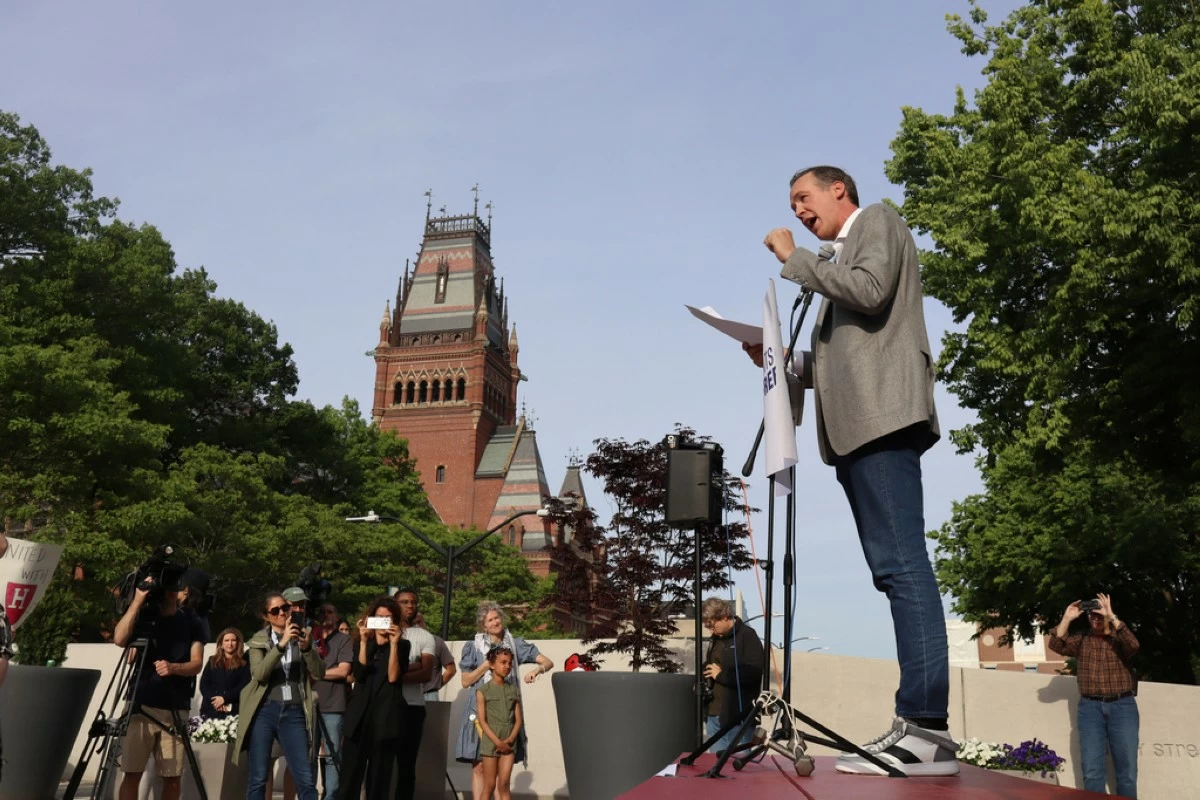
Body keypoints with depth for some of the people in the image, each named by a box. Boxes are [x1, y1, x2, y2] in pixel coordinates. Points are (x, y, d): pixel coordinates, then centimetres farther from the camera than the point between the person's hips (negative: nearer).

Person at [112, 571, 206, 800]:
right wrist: (137, 601, -15)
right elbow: (119, 639, -13)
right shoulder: (143, 616, 6)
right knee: (132, 772, -4)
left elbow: (197, 664, 0)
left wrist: (173, 667, -20)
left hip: (176, 710, 1)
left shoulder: (191, 621, 8)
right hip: (142, 706, -1)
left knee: (172, 776, 0)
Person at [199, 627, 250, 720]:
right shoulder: (213, 661, 21)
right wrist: (214, 700, -8)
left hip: (232, 710, -3)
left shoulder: (244, 663, 12)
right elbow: (203, 684, 10)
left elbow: (244, 686, 1)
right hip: (210, 708, 3)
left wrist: (224, 698, -13)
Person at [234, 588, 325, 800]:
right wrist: (281, 644, -22)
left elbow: (319, 674, 1)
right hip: (264, 712, -1)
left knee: (306, 779, -3)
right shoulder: (258, 641, 7)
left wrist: (306, 647, -15)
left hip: (294, 713, 1)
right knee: (258, 779, 1)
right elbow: (259, 674, -12)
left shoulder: (302, 636, 12)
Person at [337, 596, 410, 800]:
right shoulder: (363, 644, 13)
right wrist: (364, 641, -11)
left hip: (386, 716, -2)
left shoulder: (402, 645, 6)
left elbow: (393, 677, -8)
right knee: (350, 774, -3)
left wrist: (394, 643, -14)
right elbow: (359, 674, -4)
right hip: (359, 715, 2)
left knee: (379, 776, 3)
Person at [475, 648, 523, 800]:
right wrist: (498, 742, -14)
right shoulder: (483, 691, -2)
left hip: (508, 743, 3)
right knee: (489, 785, 2)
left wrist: (510, 740, -10)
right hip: (490, 742, -2)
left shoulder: (514, 690, 8)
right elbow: (482, 721, -7)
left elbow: (518, 720, 5)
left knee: (504, 784, 0)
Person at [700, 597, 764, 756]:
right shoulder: (716, 638, 16)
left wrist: (721, 674, -14)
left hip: (738, 717, -7)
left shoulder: (747, 636, -8)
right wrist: (706, 673, 7)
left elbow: (754, 672, -20)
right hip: (714, 714, 7)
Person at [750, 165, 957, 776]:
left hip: (881, 414, -9)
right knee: (894, 568, 3)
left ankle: (927, 728, -19)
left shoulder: (877, 220, 9)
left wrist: (794, 258, -2)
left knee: (900, 562, -16)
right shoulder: (835, 262, 31)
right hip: (854, 426, 9)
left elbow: (870, 290, -13)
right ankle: (918, 725, 3)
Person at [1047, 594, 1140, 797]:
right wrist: (1067, 618, -13)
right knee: (1092, 771, 3)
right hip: (1090, 707, 1)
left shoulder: (1120, 639, 4)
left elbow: (1133, 645, -19)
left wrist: (1112, 617, -25)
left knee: (1127, 769, 5)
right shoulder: (1081, 641, 8)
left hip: (1122, 706, -1)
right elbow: (1055, 645, -6)